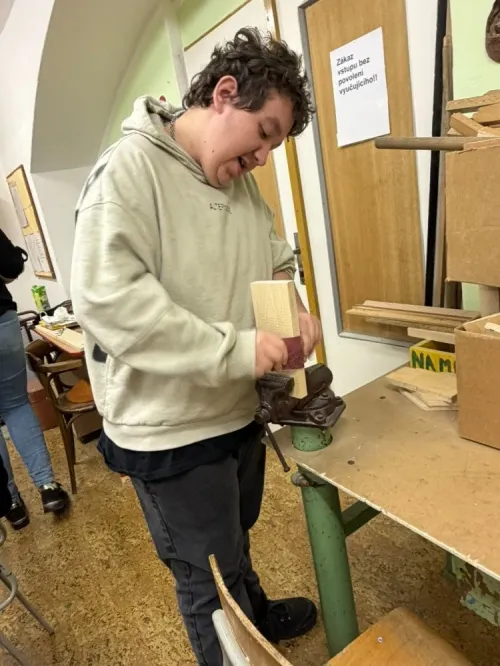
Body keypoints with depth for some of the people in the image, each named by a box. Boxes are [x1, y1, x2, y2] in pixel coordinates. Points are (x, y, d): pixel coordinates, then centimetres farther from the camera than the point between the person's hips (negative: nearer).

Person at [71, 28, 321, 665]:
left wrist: (294, 309, -4)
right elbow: (104, 296, -27)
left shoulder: (241, 181, 7)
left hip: (238, 411, 8)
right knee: (210, 580, 15)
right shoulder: (130, 166, -17)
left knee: (234, 541, 32)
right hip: (170, 432, -7)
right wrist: (234, 348, -28)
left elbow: (275, 263, 17)